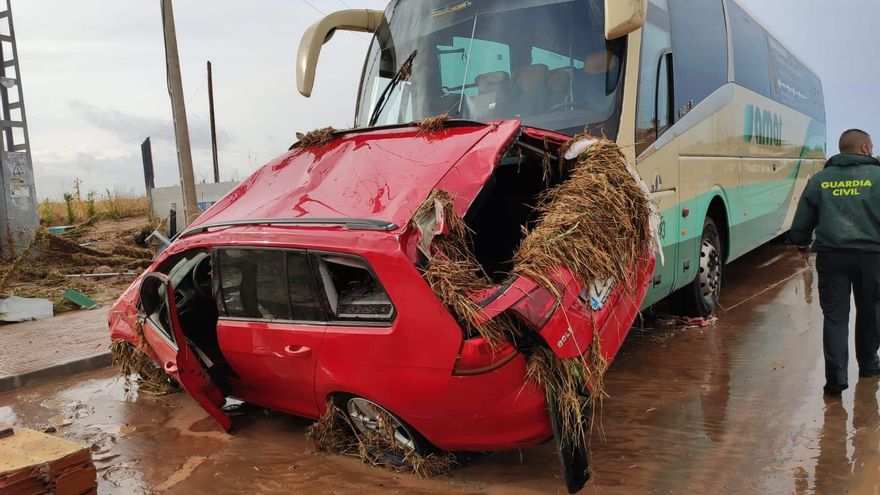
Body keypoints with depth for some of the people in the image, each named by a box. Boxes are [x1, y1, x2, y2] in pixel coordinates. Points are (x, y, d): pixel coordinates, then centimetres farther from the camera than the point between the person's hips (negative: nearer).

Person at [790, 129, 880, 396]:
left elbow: (802, 220, 11)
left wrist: (802, 244, 27)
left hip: (831, 255, 1)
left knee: (835, 315, 3)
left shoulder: (820, 179, 6)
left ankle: (836, 375, -4)